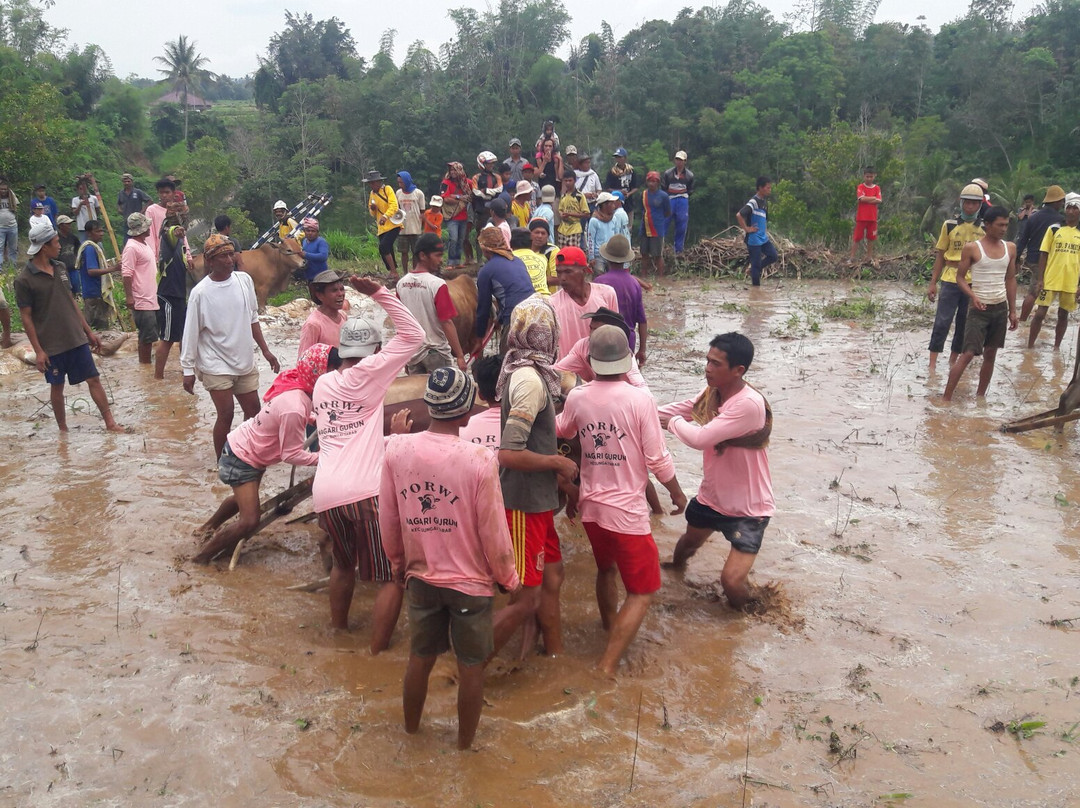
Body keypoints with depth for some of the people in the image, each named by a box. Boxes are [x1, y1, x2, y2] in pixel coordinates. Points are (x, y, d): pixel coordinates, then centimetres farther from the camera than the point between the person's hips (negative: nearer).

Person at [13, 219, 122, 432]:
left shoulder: (60, 268, 6)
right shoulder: (24, 280, -12)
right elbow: (26, 317, -10)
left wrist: (88, 331, 14)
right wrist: (38, 351, -12)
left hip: (76, 339, 5)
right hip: (51, 345, -5)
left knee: (93, 379, 4)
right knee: (57, 387, 8)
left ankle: (110, 423, 10)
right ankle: (63, 430, 23)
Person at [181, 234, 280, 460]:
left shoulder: (244, 280, -1)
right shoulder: (200, 293, -14)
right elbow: (191, 333, -9)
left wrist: (265, 350, 9)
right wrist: (188, 370, -8)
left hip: (245, 362, 5)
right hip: (216, 366, -5)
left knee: (253, 411, 11)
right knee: (226, 415, -4)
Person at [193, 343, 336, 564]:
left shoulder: (295, 385, -13)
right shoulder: (294, 408, -38)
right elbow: (291, 455, -29)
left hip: (244, 446, 9)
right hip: (243, 459, -9)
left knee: (243, 498, 31)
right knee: (249, 521, -10)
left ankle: (208, 528, 56)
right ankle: (203, 557, 8)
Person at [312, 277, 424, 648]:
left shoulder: (322, 384, 17)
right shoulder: (367, 373, 0)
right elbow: (414, 336, -2)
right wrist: (380, 293, -3)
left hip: (325, 494, 6)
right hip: (366, 491, -6)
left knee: (344, 562, 31)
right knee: (393, 576, 7)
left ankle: (338, 627, 44)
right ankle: (378, 651, 7)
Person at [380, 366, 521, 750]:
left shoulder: (397, 451, -12)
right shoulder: (479, 461, -22)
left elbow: (388, 520, -1)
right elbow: (494, 533, -14)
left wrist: (398, 562, 17)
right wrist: (508, 579, 3)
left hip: (421, 577, 4)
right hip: (471, 581, -3)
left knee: (420, 657, 23)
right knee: (471, 667, 16)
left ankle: (410, 728, 43)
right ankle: (466, 741, 32)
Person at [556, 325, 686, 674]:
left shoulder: (577, 398, -3)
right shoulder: (639, 398, -17)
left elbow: (561, 430, 20)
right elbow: (657, 459, -13)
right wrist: (677, 492, 5)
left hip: (591, 506, 5)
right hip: (626, 510, -5)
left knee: (606, 569, 30)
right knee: (643, 591, 6)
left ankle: (611, 629, 50)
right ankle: (606, 668, -2)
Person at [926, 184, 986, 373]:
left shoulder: (985, 228, 3)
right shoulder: (950, 225, 0)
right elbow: (940, 255, 5)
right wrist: (933, 283, 1)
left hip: (974, 283, 2)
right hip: (951, 280, -2)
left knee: (964, 324, 9)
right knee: (942, 321, -5)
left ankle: (953, 360, 22)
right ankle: (932, 363, -2)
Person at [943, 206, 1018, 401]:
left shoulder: (1010, 248, 6)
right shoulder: (972, 248, -8)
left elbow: (1010, 280, 12)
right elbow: (960, 277, -4)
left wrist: (1013, 311, 11)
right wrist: (973, 296, -22)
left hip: (1001, 308, 5)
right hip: (979, 309, -5)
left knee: (990, 354, 10)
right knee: (968, 354, -11)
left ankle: (980, 397, 20)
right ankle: (946, 398, -8)